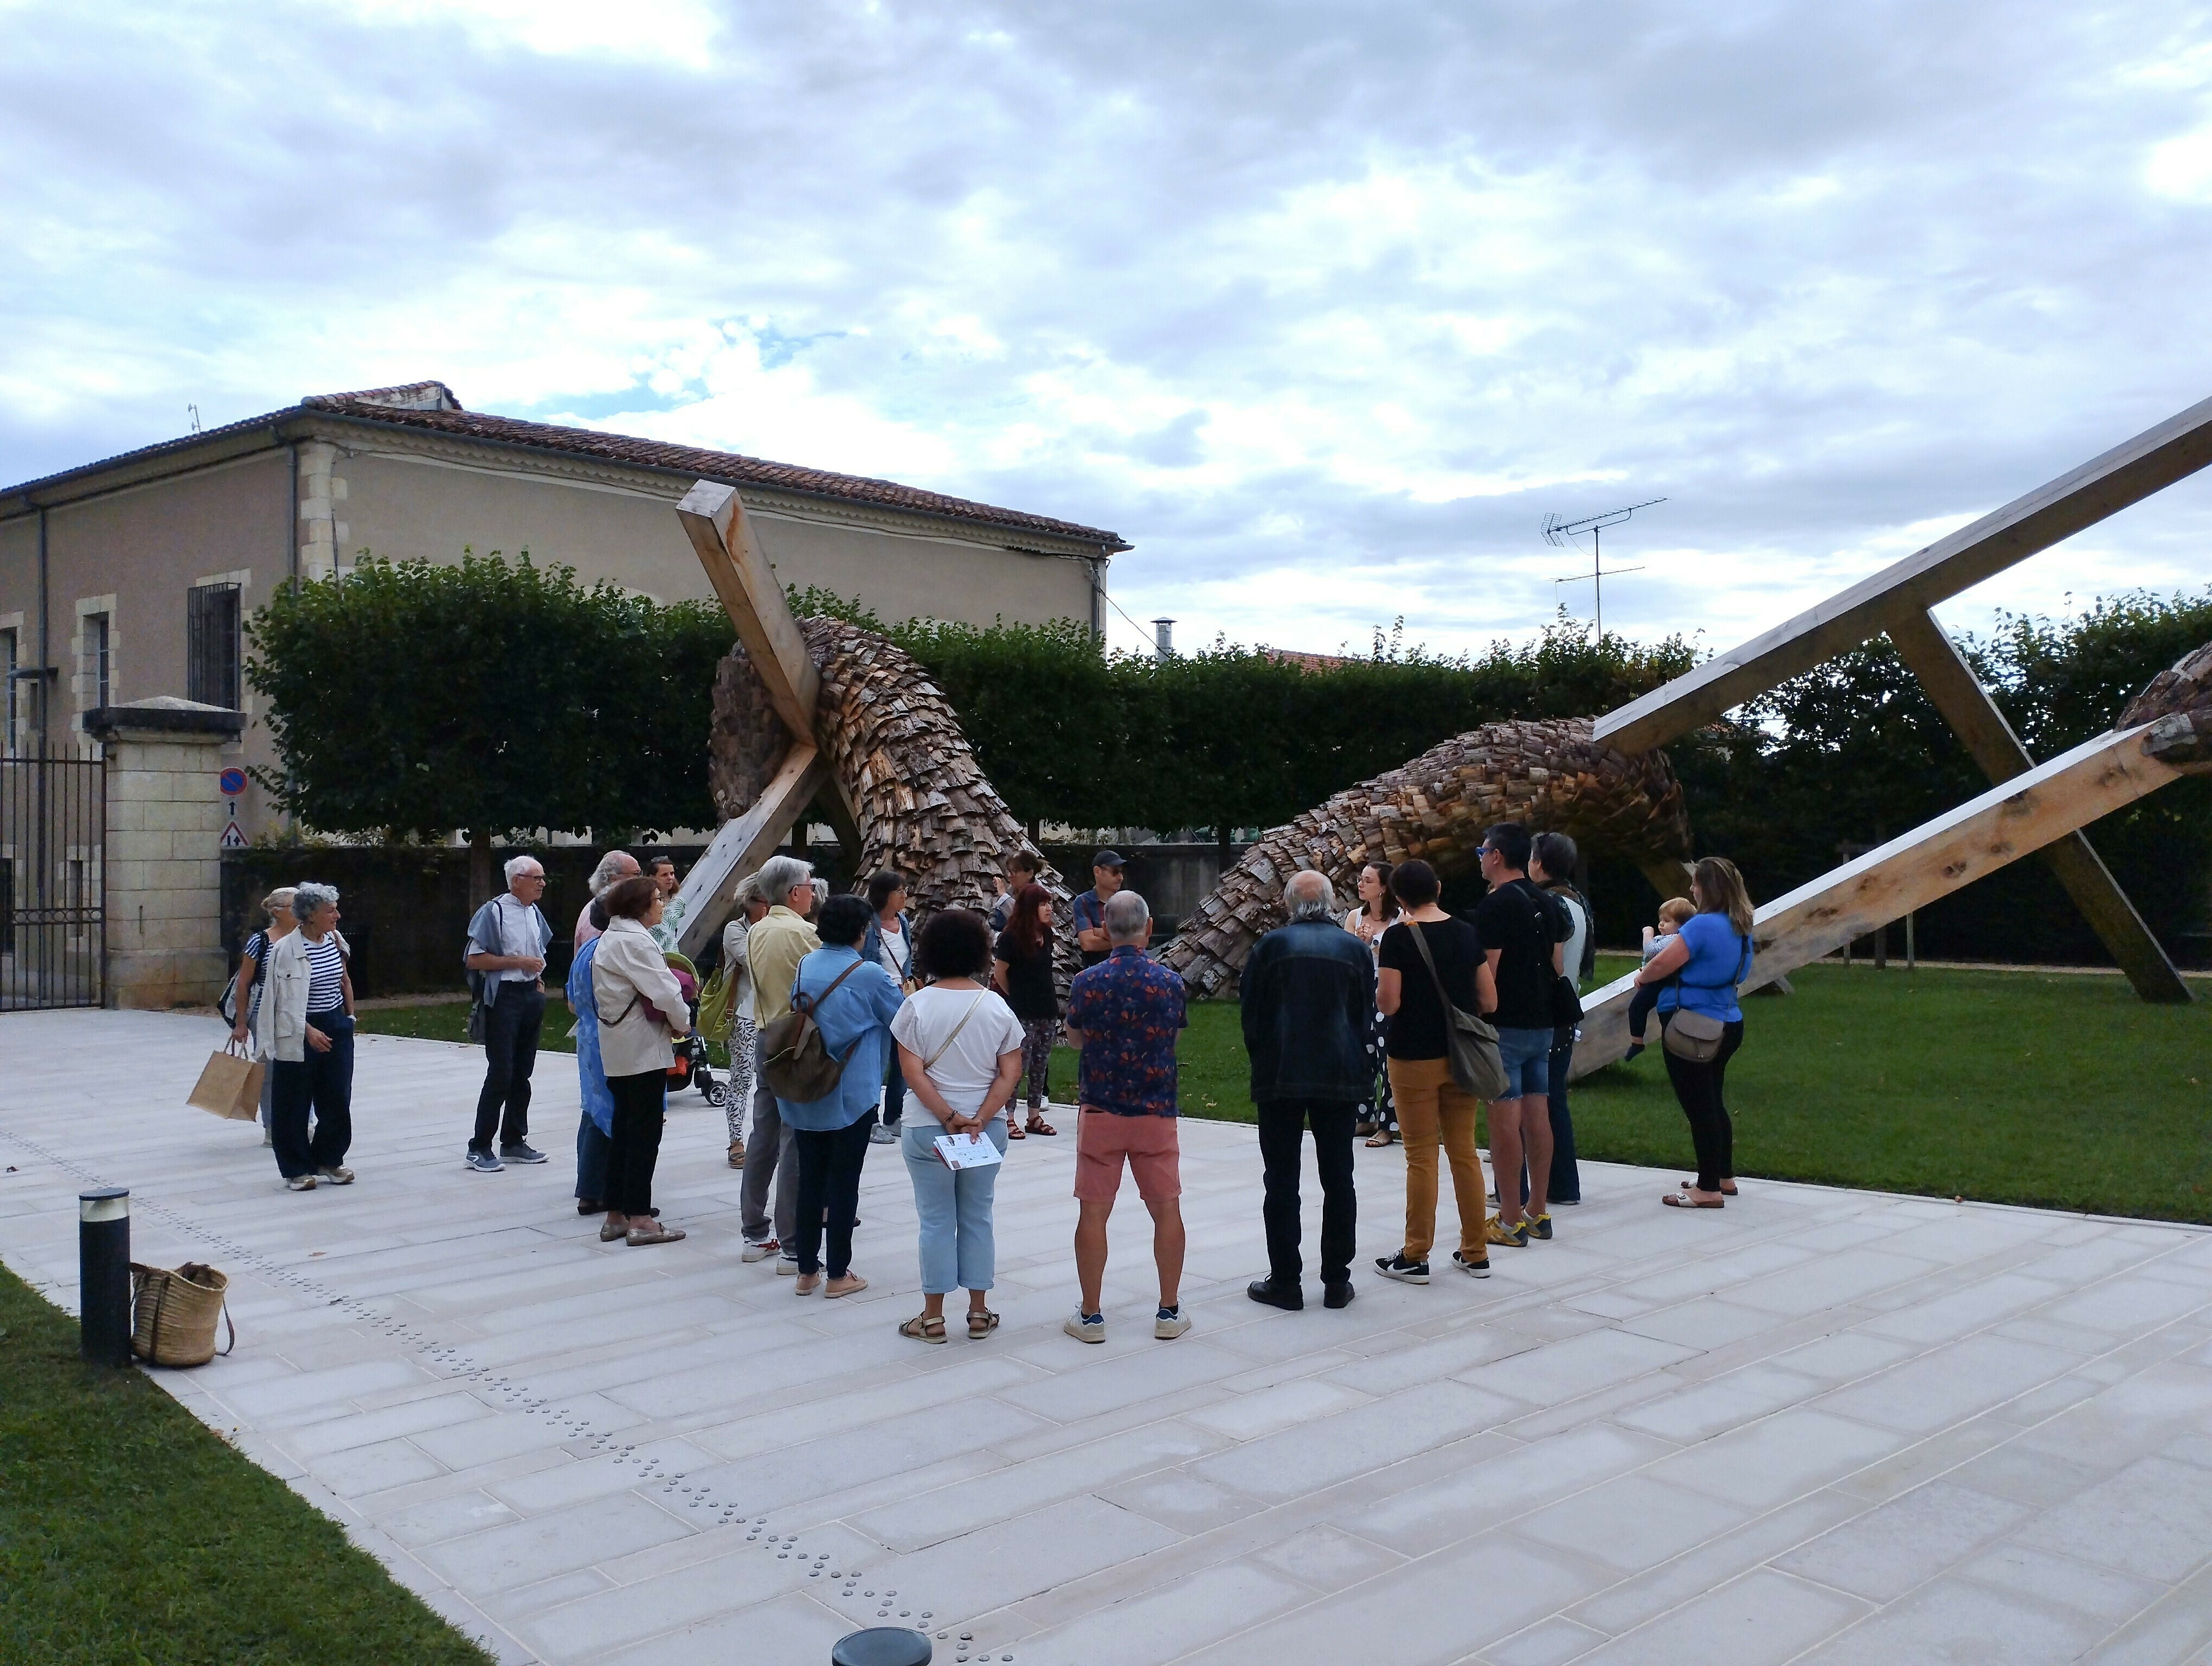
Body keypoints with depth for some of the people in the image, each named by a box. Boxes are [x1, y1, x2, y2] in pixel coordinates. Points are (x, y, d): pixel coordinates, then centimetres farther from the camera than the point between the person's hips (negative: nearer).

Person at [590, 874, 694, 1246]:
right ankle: (639, 1220, 1)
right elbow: (664, 991, -23)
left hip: (617, 1048, 10)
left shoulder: (609, 939, 14)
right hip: (643, 1048, -10)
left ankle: (616, 1215, 19)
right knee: (645, 1131, -3)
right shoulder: (634, 941, -17)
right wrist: (683, 1024, -7)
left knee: (623, 1128, 14)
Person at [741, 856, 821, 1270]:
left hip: (765, 1038, 8)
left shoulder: (755, 933, 8)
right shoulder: (802, 933, -16)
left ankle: (756, 1234, 23)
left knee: (763, 1136, 14)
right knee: (796, 1143, -4)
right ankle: (793, 1248, -1)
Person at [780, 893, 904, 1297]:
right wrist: (904, 994, 20)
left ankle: (807, 1271, 18)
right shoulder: (870, 975, -13)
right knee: (844, 1181, 4)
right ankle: (837, 1274, 10)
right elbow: (901, 1019, 0)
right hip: (851, 1095, -5)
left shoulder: (805, 966, 2)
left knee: (810, 1178, 12)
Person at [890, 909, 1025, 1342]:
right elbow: (1011, 1073, -6)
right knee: (977, 1218, 12)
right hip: (988, 1127, 2)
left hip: (928, 1128, -2)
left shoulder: (918, 1005, -8)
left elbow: (913, 1073, -13)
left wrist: (950, 1119, -13)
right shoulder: (997, 1006, -2)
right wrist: (979, 1120, -11)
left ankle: (933, 1318, 13)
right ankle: (979, 1314, 18)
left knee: (936, 1220, 6)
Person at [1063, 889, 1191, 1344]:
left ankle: (1091, 1315, 11)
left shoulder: (1086, 982, -8)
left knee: (1093, 1213, 6)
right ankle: (1169, 1311, 16)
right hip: (1157, 1113, 1)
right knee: (1167, 1209, 10)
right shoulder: (1170, 982, -7)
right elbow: (1173, 1037, 8)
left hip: (1100, 1111, 0)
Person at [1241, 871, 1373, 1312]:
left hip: (1280, 1077, -2)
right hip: (1341, 1077, 2)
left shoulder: (1271, 945, -3)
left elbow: (1250, 1013, 0)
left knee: (1282, 1181, 4)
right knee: (1338, 1180, 9)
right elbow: (1366, 1016, 8)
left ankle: (1285, 1282, 7)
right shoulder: (1355, 949, 3)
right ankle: (1337, 1282, 13)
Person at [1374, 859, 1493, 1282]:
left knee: (1422, 1157, 1)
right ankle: (1475, 1252, 18)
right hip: (1460, 1056, 4)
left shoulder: (1398, 937, -11)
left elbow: (1388, 1004, -14)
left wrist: (1380, 983, 6)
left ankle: (1415, 1257, 8)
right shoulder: (1467, 933, 3)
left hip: (1415, 1059, -4)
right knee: (1465, 1153, 12)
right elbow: (1488, 1001, 5)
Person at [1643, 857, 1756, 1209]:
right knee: (1713, 1103, 21)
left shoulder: (1703, 925, -21)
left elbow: (1662, 964, -21)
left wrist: (1642, 977, 2)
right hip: (1727, 1024, 9)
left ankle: (1709, 1189, 2)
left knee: (1698, 1107, -2)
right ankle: (1724, 1176, 31)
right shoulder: (1741, 928, 8)